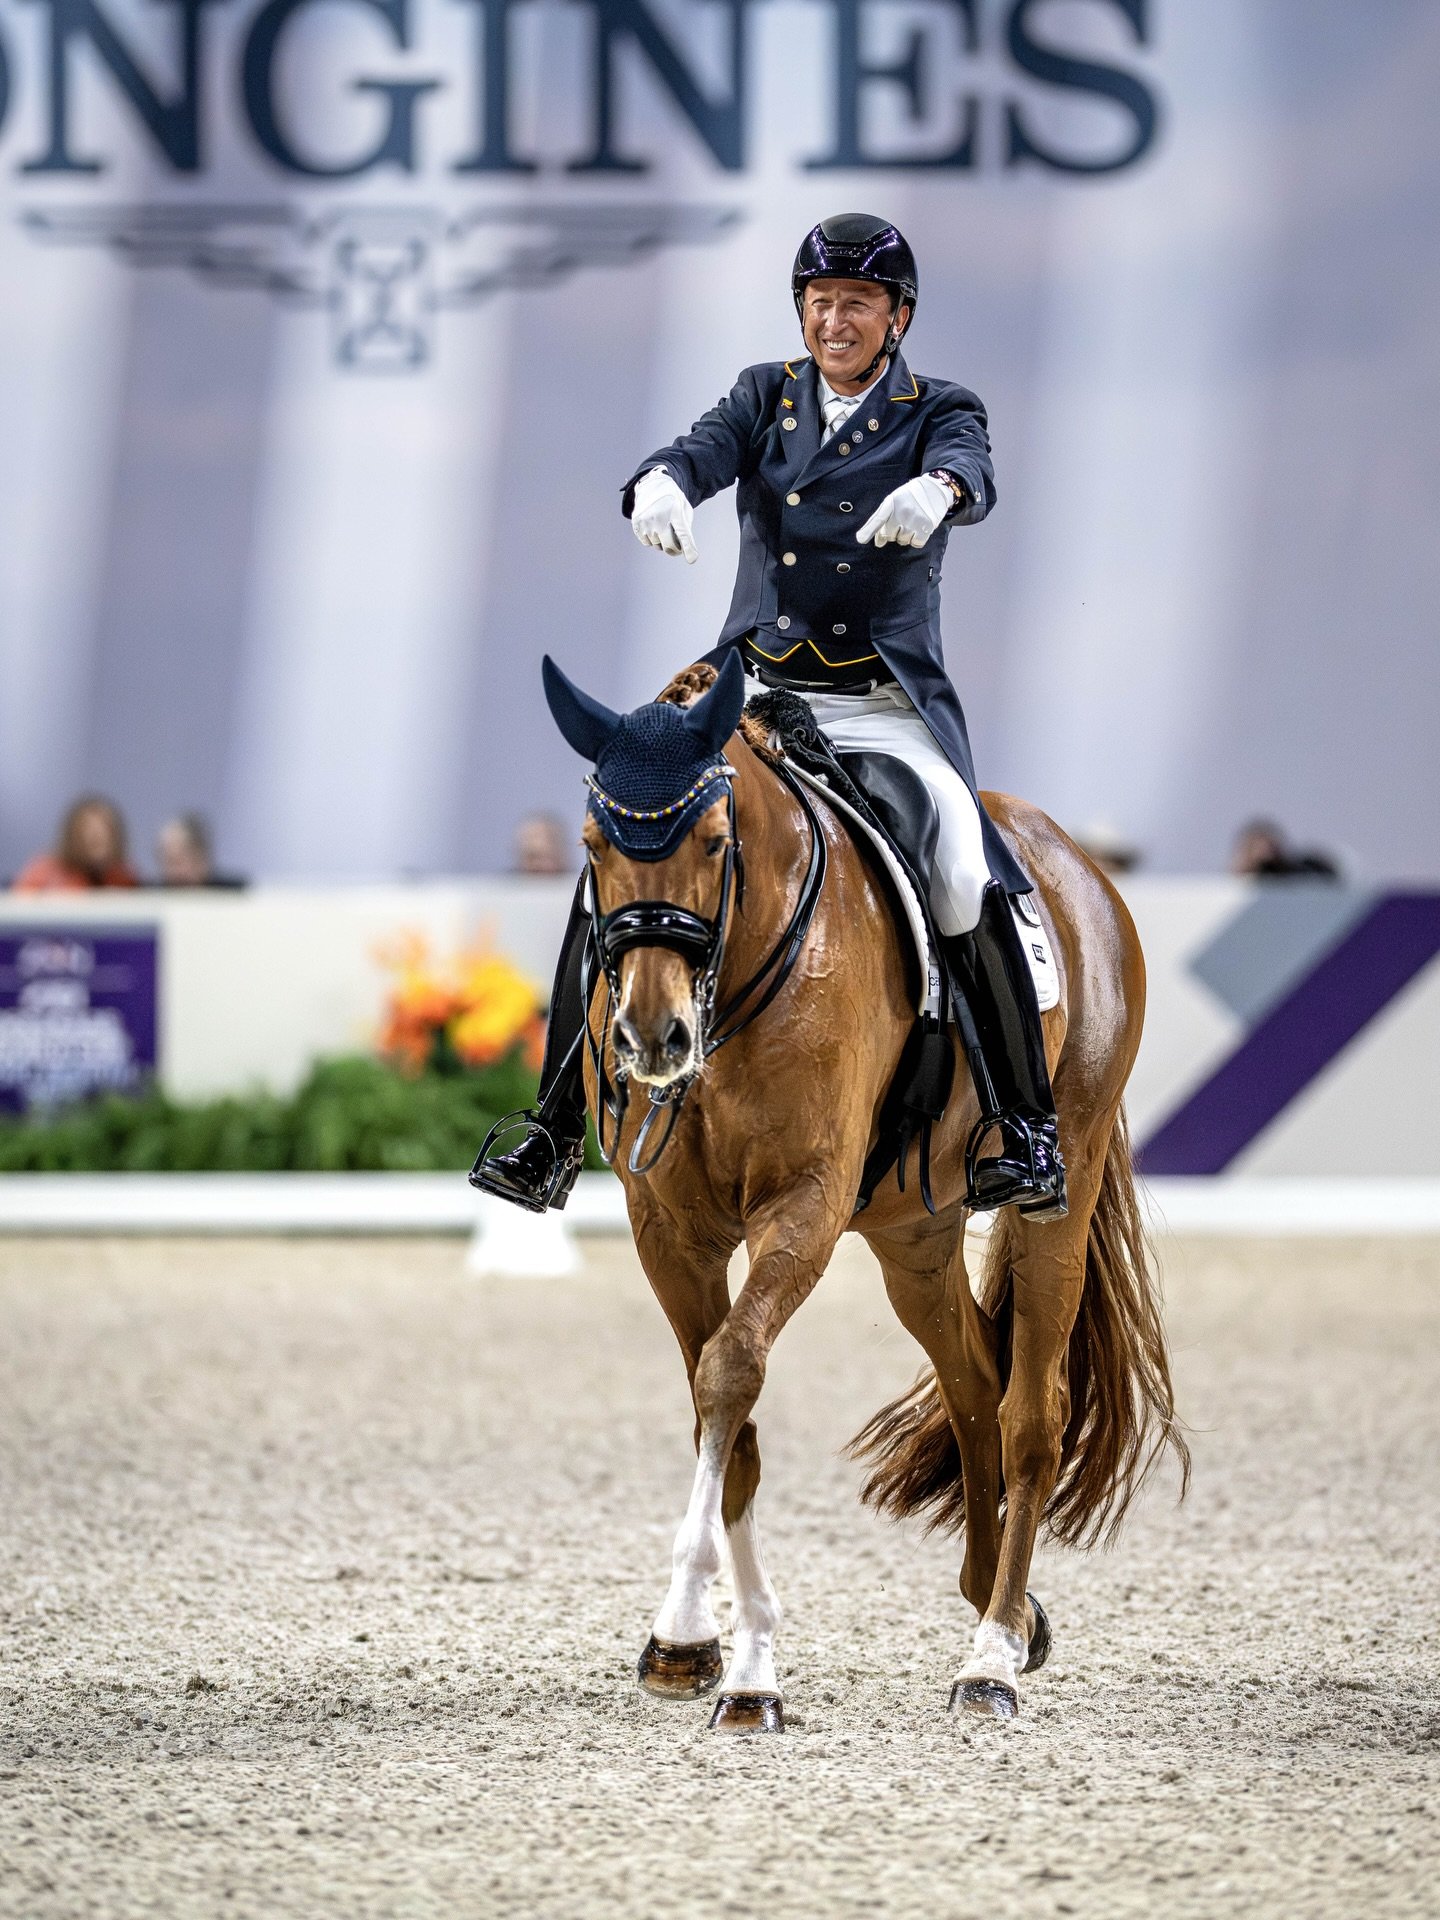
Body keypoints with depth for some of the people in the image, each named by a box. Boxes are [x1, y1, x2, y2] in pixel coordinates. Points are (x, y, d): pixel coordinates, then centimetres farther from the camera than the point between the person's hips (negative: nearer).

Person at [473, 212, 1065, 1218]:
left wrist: (934, 490, -44)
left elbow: (974, 471, -18)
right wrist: (659, 484, -33)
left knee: (967, 885, -26)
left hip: (885, 710, -3)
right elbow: (701, 452, -7)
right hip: (754, 693, 3)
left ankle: (1028, 1132, -14)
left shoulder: (937, 411, 4)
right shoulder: (767, 396, 12)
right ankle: (556, 1131, -3)